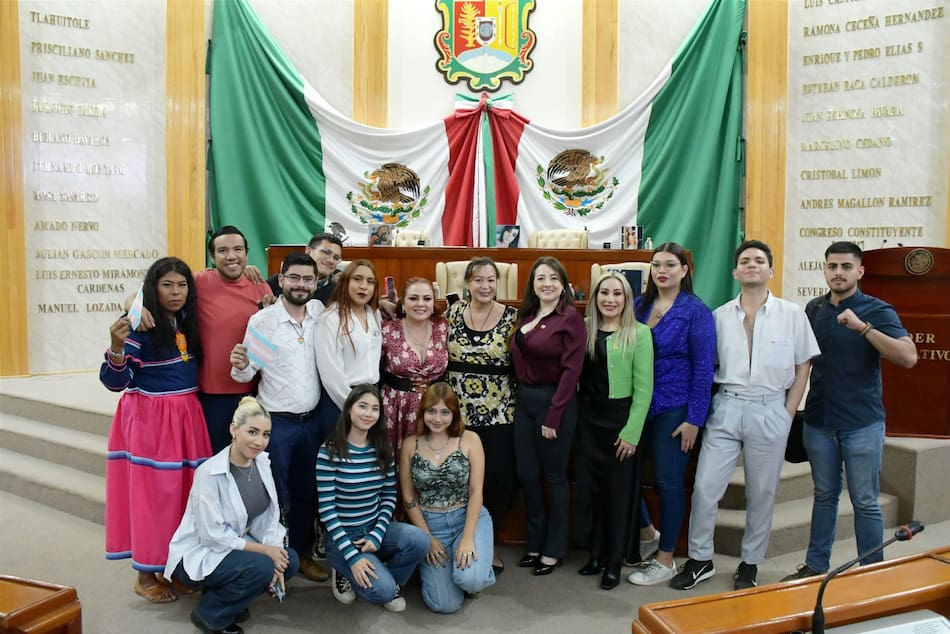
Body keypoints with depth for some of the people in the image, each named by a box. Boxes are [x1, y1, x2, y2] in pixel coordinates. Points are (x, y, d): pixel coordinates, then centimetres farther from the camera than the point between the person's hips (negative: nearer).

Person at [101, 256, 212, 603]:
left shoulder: (187, 321, 5)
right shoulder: (139, 325, -13)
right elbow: (115, 381, -14)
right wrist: (117, 347, -34)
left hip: (187, 415, 6)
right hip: (149, 418, -6)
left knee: (187, 489, 11)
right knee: (152, 492, 2)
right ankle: (146, 574, 17)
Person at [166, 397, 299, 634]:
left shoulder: (262, 462, -6)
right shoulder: (209, 473, -25)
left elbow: (269, 517, -1)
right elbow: (213, 534, -24)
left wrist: (275, 551, -16)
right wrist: (265, 551, -22)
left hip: (236, 544, 7)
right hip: (198, 554, -7)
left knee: (289, 560, -11)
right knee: (262, 566, -27)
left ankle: (226, 595, 10)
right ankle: (208, 614, -3)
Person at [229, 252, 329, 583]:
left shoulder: (320, 313, 1)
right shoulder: (262, 320, -9)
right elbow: (247, 373, -5)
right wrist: (241, 366, -27)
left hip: (312, 419, 4)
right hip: (276, 422, -4)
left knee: (306, 492, 16)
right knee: (275, 495, 5)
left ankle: (302, 553, 32)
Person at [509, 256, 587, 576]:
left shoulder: (571, 318, -10)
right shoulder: (526, 316, 10)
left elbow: (571, 370, -14)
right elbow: (519, 361, 12)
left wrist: (553, 416, -16)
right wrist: (520, 397, 0)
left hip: (554, 401, -6)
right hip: (524, 399, 6)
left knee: (555, 477, 6)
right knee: (526, 474, 12)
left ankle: (554, 549, 22)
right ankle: (535, 543, 30)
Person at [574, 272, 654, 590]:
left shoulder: (639, 333, -8)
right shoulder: (584, 329, 4)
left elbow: (644, 387, -9)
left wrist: (632, 432, -12)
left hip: (620, 419, -4)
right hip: (588, 418, 4)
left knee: (618, 490, 7)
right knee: (588, 487, 10)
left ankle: (614, 561, 22)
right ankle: (595, 552, 28)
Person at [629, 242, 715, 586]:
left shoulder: (695, 310, -7)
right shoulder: (639, 305, 6)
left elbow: (703, 368, -9)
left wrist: (694, 419, -13)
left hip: (674, 409, -5)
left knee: (669, 481, 4)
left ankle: (665, 561, 21)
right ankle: (647, 534, 34)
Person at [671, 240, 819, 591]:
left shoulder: (791, 314, 2)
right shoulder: (720, 316, 6)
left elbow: (803, 365, 6)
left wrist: (788, 413, 0)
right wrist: (702, 410, 1)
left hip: (770, 411, -1)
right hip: (726, 407, 1)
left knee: (761, 493, 9)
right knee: (704, 487, 0)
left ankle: (749, 565, 26)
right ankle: (700, 560, 17)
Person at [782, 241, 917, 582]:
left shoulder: (878, 311, -7)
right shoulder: (814, 309, 7)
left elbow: (908, 357, -21)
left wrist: (863, 327, -28)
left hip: (862, 423, -4)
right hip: (819, 419, 4)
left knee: (865, 502, 3)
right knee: (824, 496, 15)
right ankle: (815, 566, 25)